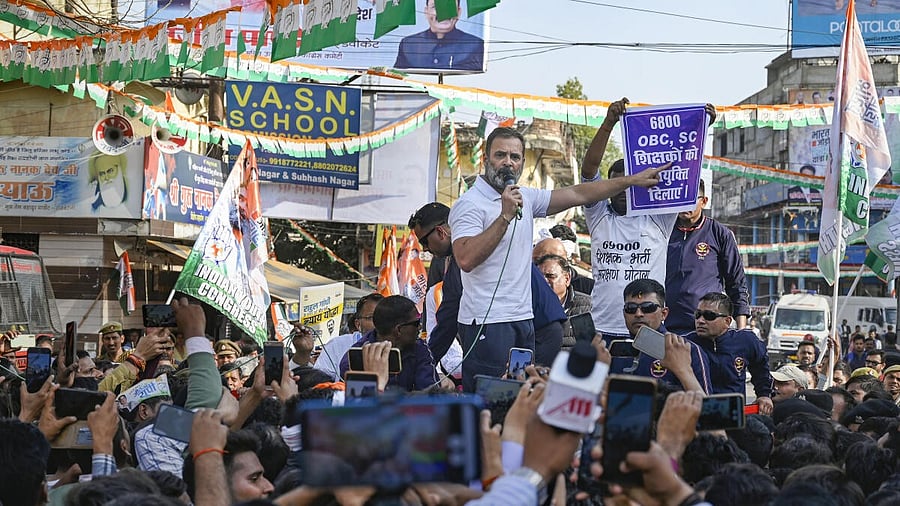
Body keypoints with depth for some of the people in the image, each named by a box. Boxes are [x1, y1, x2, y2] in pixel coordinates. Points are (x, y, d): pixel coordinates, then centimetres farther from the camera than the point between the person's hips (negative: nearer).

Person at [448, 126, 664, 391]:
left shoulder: (525, 198, 14)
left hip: (522, 319, 8)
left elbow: (578, 194, 18)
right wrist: (506, 216, -23)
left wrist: (632, 180, 15)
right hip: (486, 321, -8)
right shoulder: (470, 204, -9)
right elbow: (466, 259, -23)